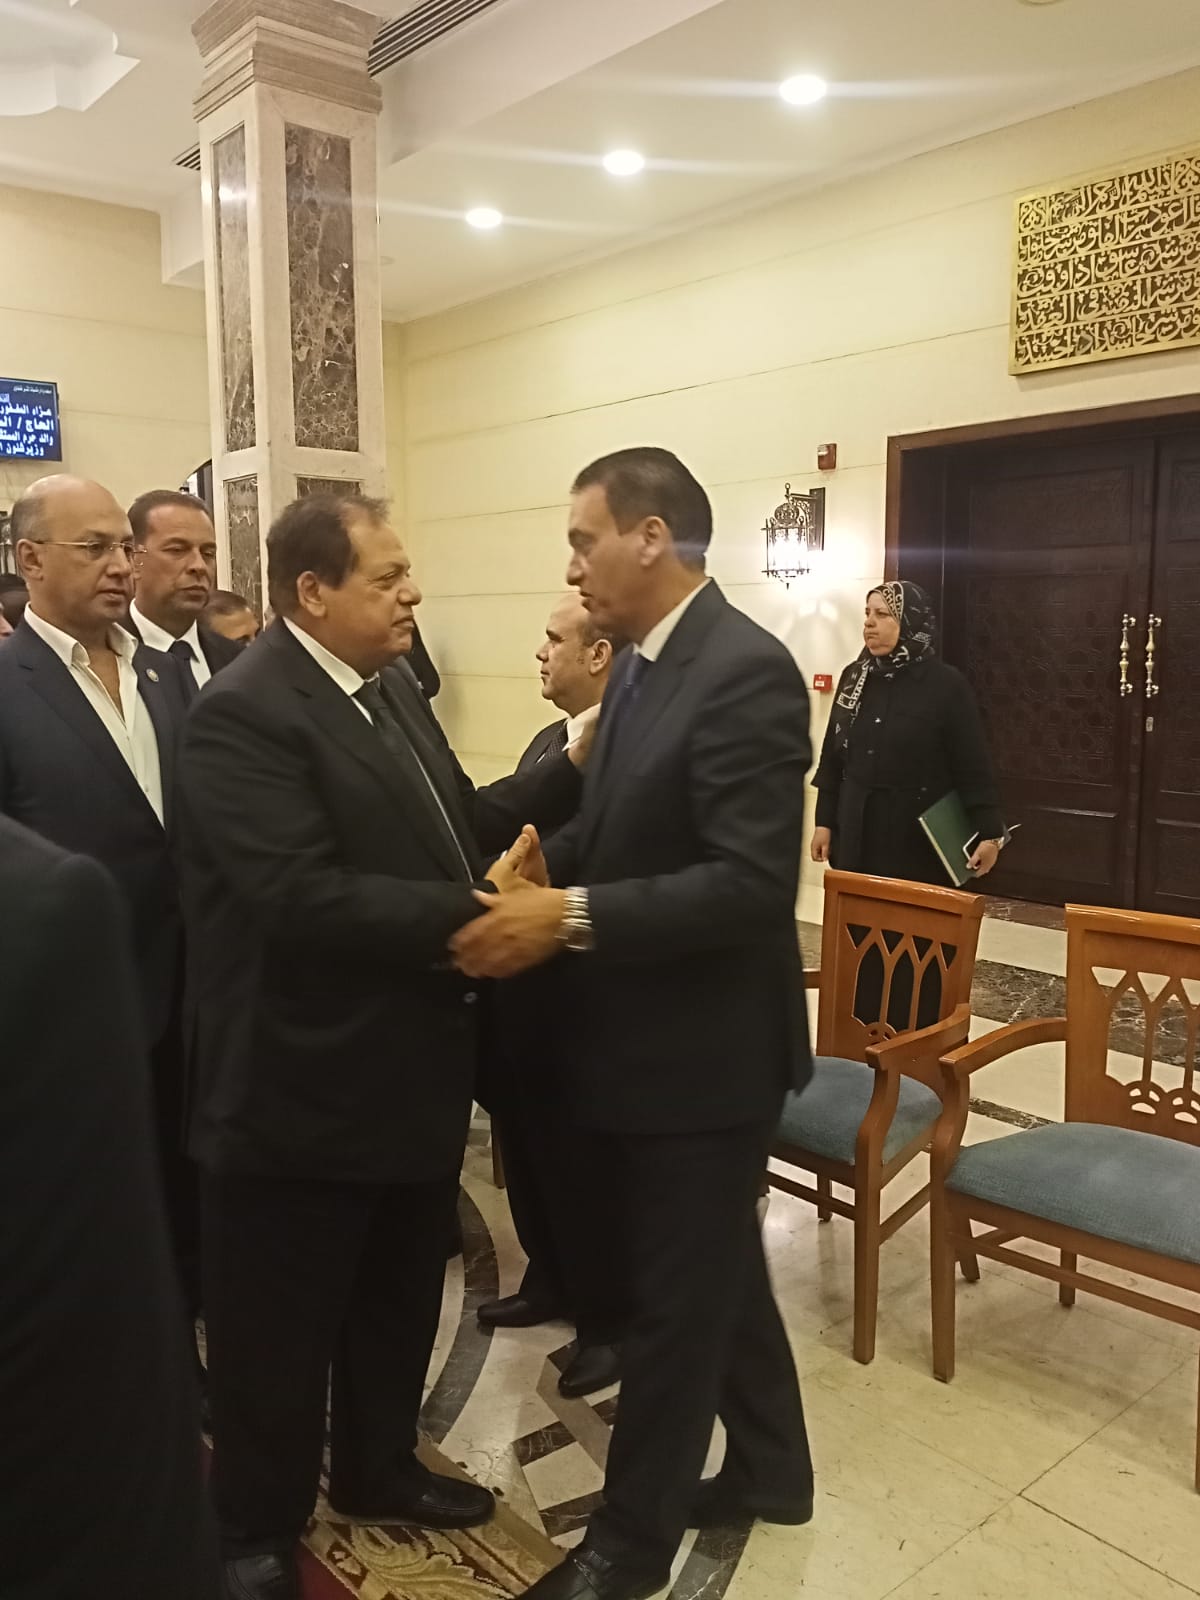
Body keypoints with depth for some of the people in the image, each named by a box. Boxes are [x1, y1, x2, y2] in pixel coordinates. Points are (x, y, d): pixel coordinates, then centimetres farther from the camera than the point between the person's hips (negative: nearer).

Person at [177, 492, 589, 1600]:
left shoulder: (390, 687, 8)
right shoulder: (244, 711, -21)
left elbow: (458, 824, 9)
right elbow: (302, 896, -30)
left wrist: (578, 766, -1)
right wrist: (470, 918, -27)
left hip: (412, 1068, 9)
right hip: (304, 1089, -8)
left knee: (399, 1300, 26)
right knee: (281, 1327, 14)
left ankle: (379, 1468, 50)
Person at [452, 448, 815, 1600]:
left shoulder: (746, 671, -22)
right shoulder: (641, 661, 7)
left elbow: (751, 883, -27)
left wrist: (569, 918, -29)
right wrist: (547, 864, -2)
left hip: (705, 1048, -9)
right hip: (653, 1035, 9)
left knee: (673, 1296, 10)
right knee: (716, 1265, 24)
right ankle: (767, 1466, 45)